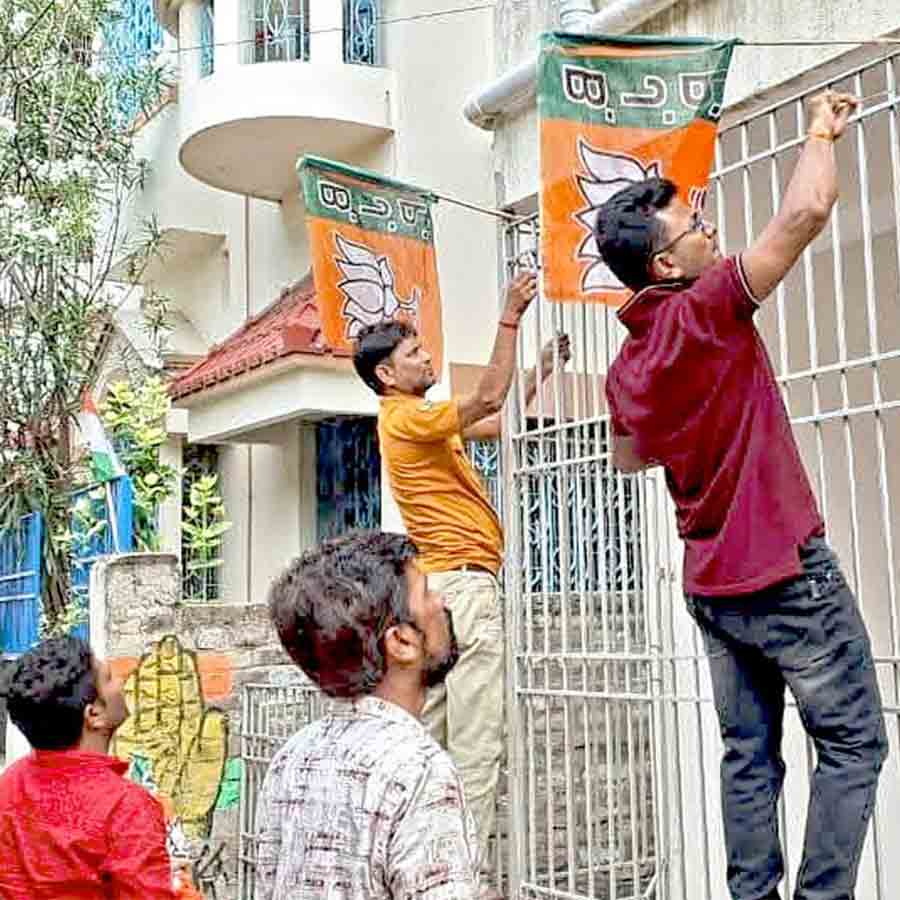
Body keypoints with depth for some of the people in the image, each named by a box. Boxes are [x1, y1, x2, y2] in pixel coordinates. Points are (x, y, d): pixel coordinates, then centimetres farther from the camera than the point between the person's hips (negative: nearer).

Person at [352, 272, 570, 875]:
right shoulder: (406, 419, -10)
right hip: (464, 582, -10)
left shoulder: (420, 419, 20)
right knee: (477, 737, -10)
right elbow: (489, 399, -19)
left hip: (438, 585, 10)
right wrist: (510, 318, -15)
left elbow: (497, 424, 25)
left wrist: (543, 371, 19)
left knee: (430, 732, 11)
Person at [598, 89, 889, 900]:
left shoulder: (626, 368, 7)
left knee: (749, 753, 13)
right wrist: (822, 132, -4)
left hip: (711, 581, 8)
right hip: (788, 568, -7)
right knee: (853, 742, 3)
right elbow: (808, 211, -22)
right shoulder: (708, 311, -16)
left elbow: (630, 460, 24)